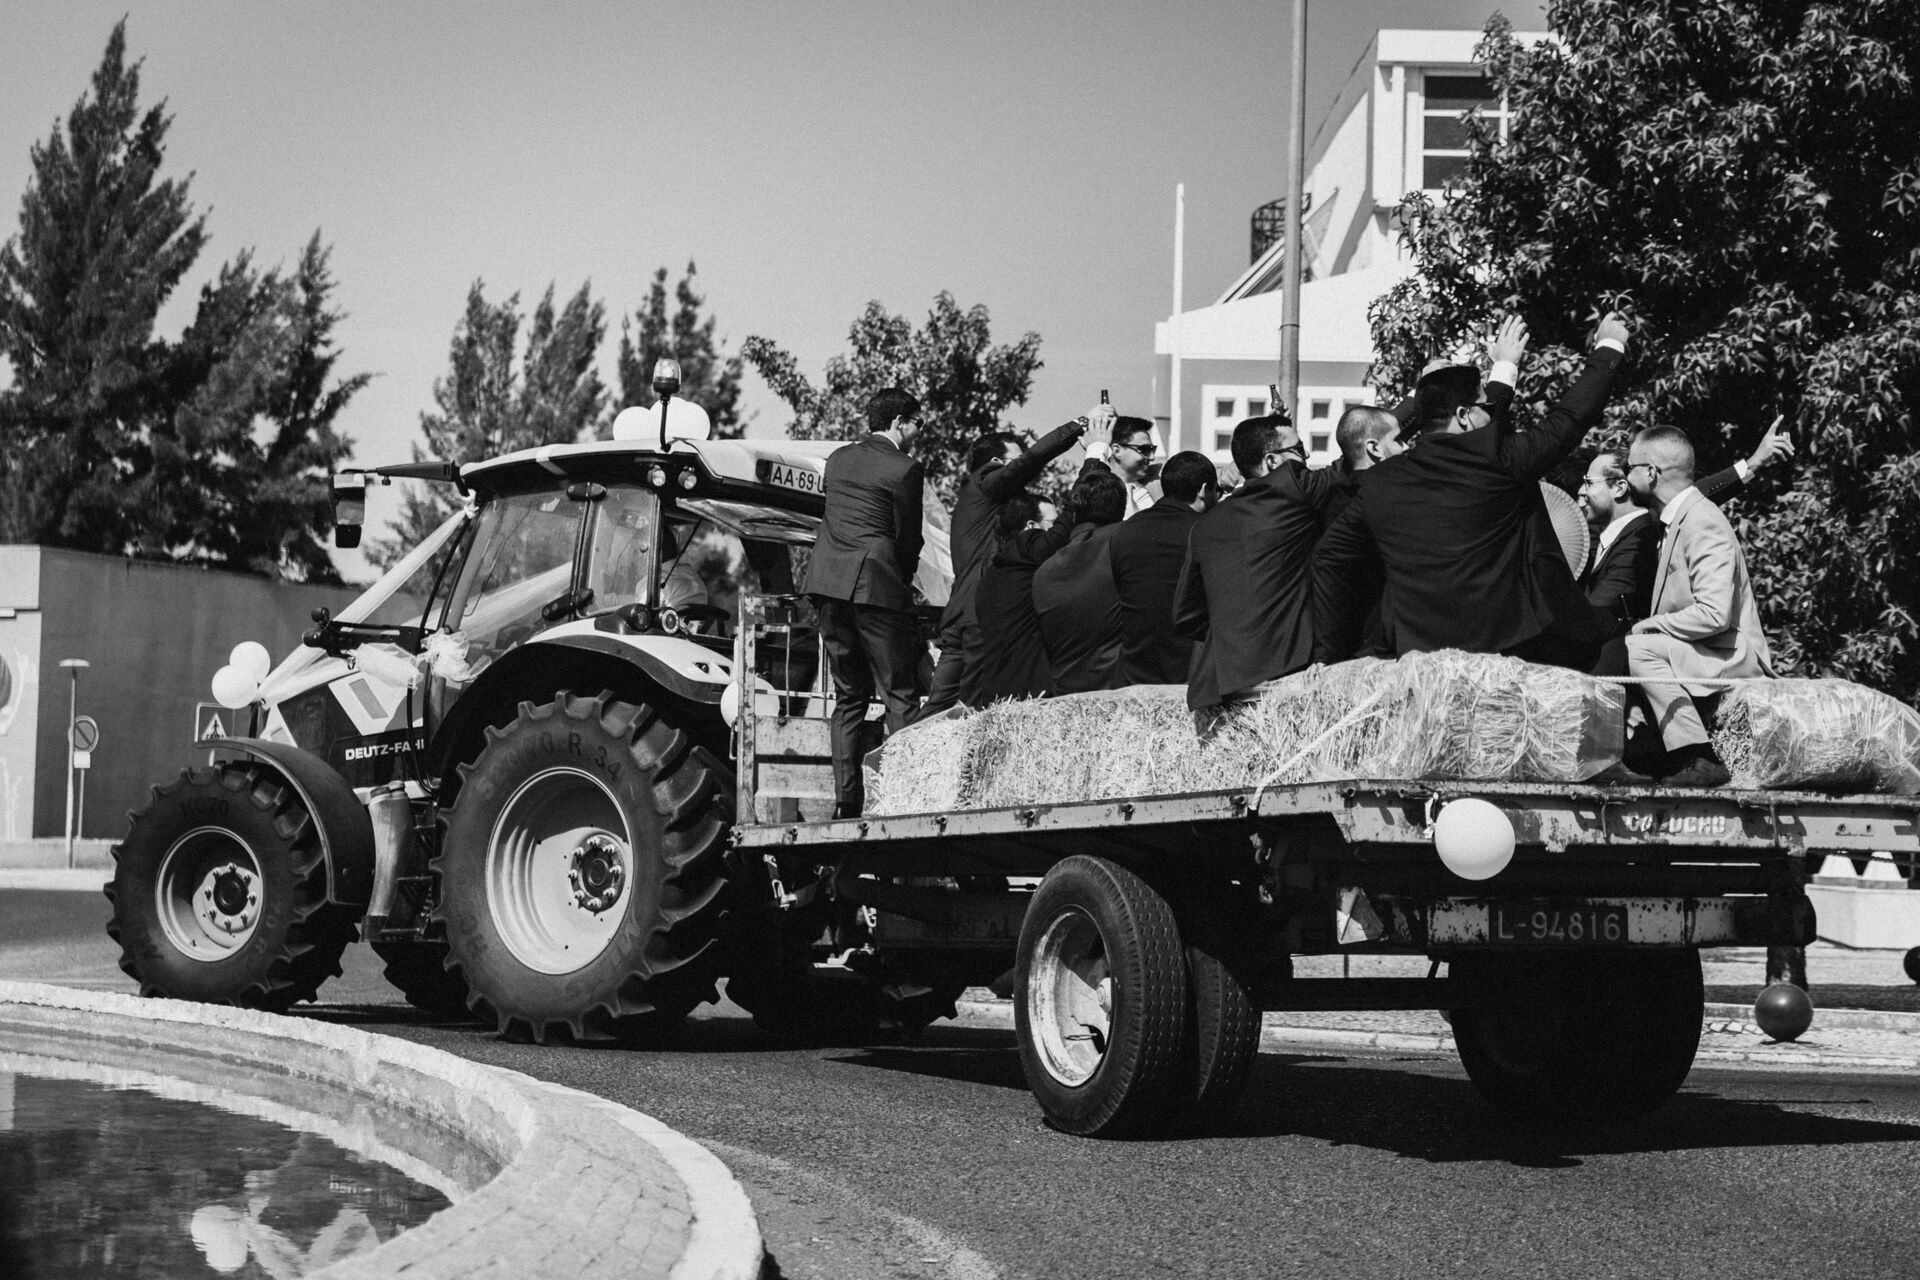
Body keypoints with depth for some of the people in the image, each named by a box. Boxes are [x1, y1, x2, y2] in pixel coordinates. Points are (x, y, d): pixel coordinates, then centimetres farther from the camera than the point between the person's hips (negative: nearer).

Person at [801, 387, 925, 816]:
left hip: (829, 586, 6)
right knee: (899, 696, -2)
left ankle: (846, 800, 5)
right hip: (877, 584, -6)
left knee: (848, 695, 12)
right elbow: (908, 538, -3)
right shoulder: (905, 470, -6)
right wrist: (903, 583, 16)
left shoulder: (838, 459, 14)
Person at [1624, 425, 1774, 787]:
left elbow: (1713, 615, -26)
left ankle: (1698, 759, -25)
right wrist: (1648, 625, 5)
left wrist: (1648, 626, -17)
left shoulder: (1703, 524, -18)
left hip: (1735, 655, -10)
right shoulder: (1677, 518, 12)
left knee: (1637, 648, -25)